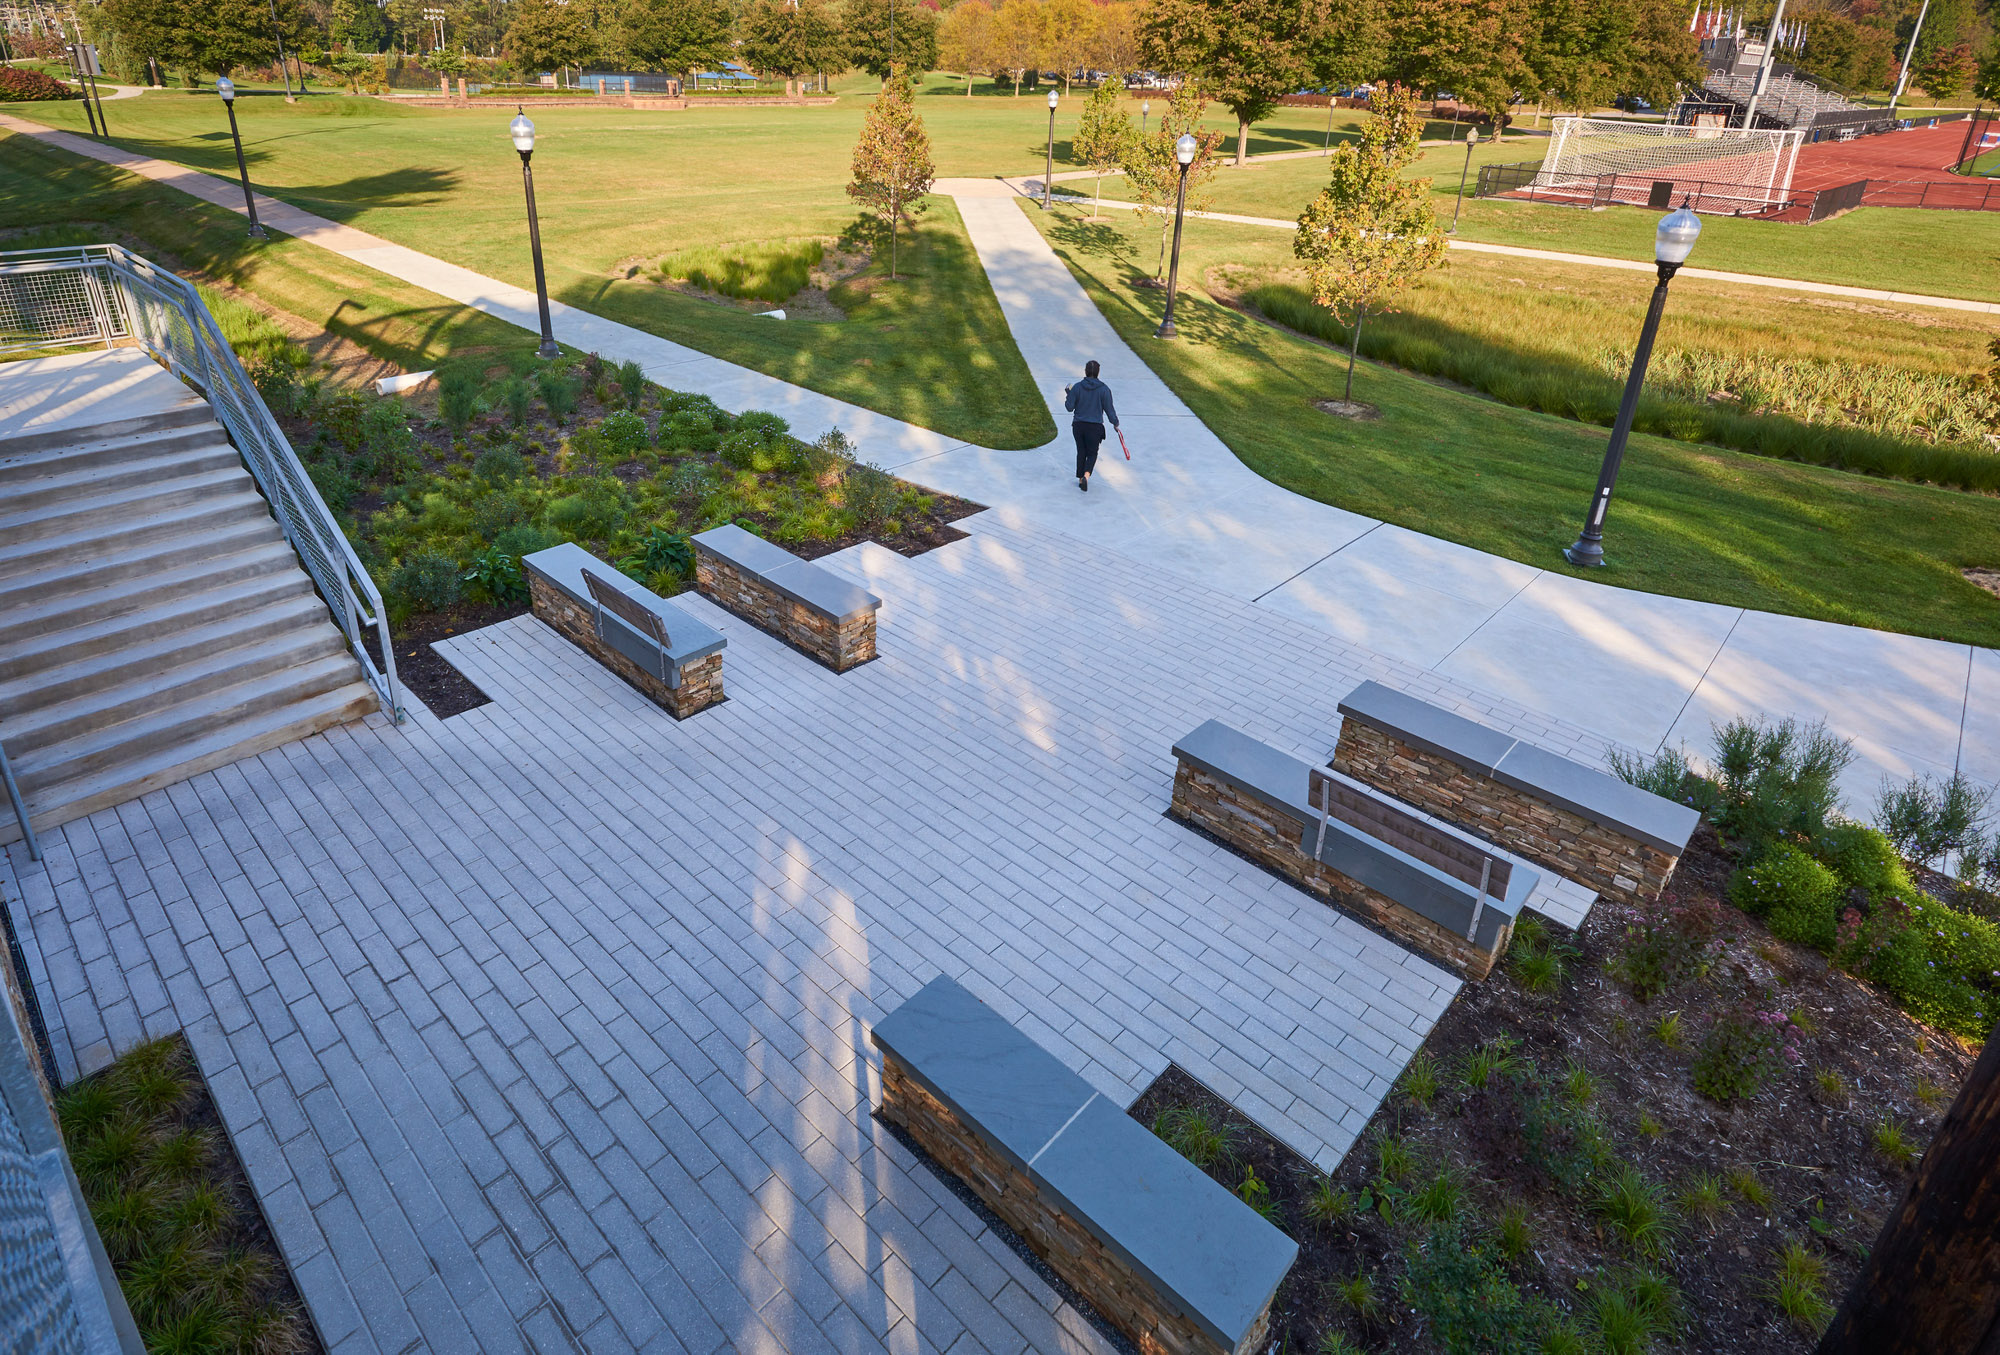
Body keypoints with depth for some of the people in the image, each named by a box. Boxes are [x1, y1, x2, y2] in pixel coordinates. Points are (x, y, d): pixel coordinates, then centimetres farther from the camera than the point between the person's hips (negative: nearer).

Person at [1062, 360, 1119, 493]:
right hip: (1095, 427, -2)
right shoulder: (1104, 389, -7)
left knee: (1081, 452, 17)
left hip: (1078, 426, 2)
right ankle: (1086, 476, -16)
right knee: (1092, 454, 9)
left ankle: (1080, 479, 22)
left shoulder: (1077, 387, -5)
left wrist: (1068, 394, 16)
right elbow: (1109, 409, -2)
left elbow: (1069, 407, -2)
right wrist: (1115, 423, 13)